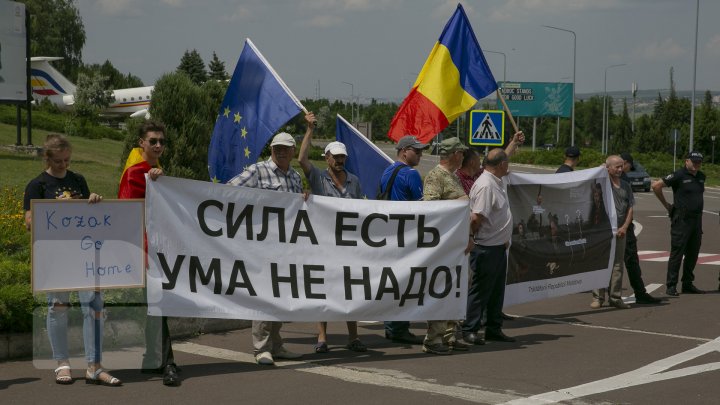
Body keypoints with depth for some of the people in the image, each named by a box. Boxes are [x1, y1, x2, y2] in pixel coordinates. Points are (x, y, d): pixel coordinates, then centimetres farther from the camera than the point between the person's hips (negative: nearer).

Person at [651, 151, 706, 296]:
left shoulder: (701, 177, 11)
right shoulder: (679, 175, -10)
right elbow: (656, 185, -13)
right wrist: (666, 204, -5)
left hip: (697, 219, 7)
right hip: (681, 220, -7)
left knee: (693, 254, 11)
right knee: (677, 253, -5)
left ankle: (688, 284, 20)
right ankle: (671, 286, -1)